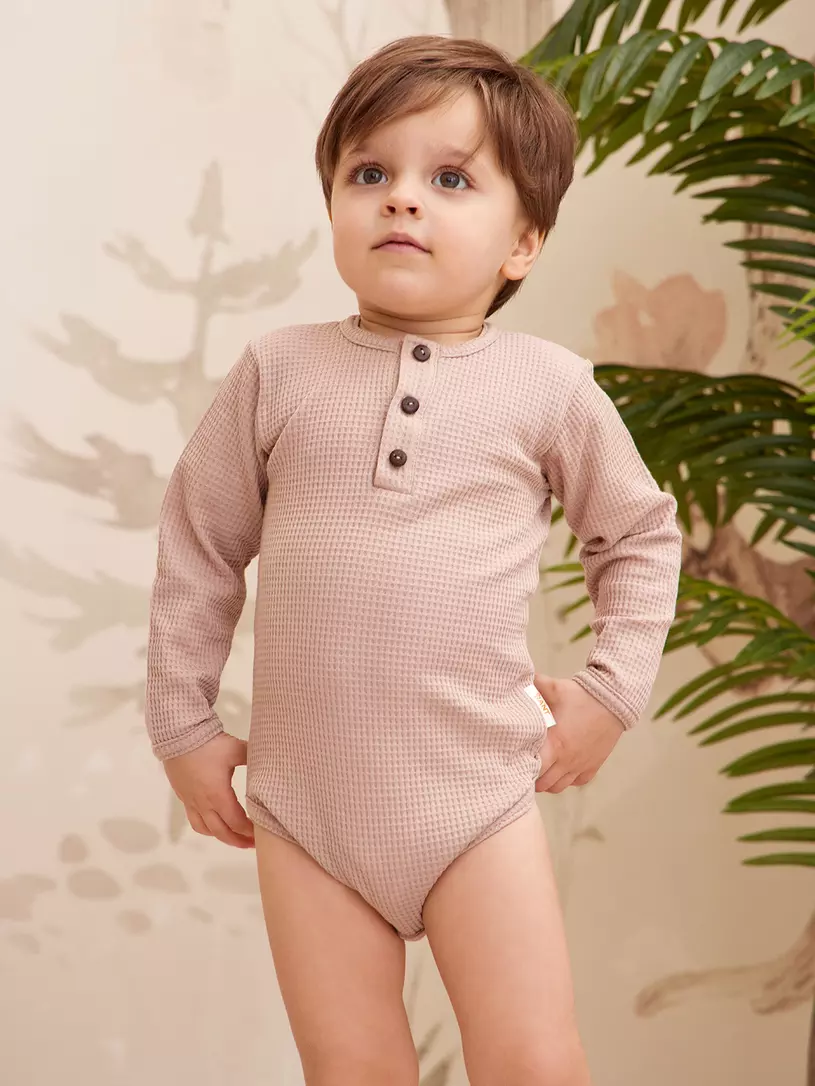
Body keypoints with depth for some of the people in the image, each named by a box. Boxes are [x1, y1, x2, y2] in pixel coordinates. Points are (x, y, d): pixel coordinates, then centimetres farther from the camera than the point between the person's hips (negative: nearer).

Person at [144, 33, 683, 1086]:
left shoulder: (549, 387, 0)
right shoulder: (278, 372, 0)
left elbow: (641, 534, 15)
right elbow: (197, 546, 9)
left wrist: (613, 689, 6)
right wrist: (182, 727, 10)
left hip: (478, 795, -1)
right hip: (304, 800, 1)